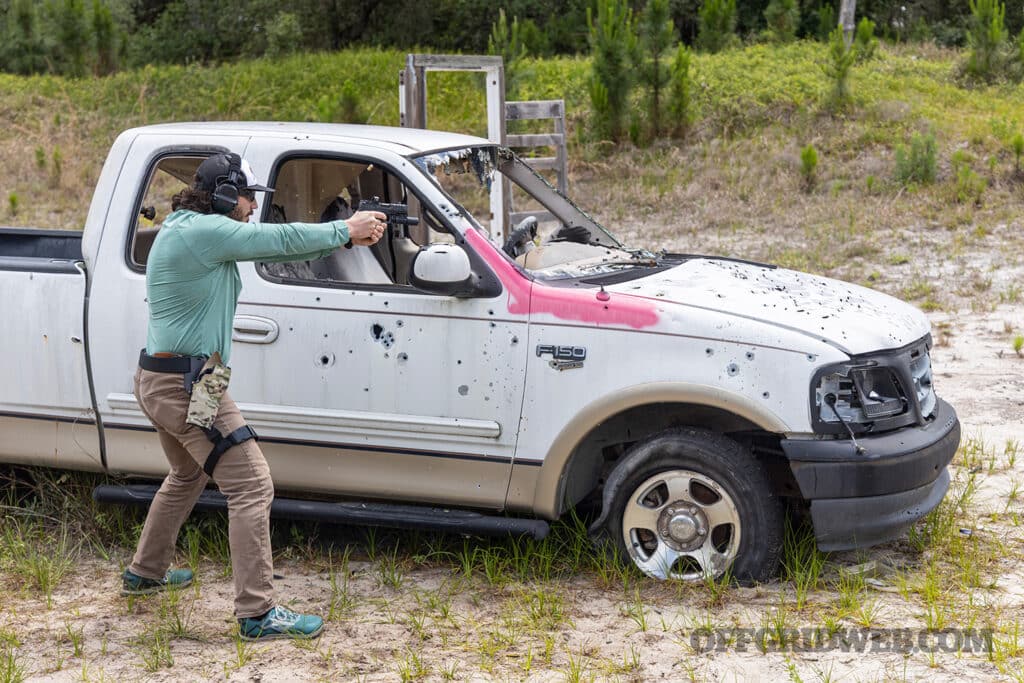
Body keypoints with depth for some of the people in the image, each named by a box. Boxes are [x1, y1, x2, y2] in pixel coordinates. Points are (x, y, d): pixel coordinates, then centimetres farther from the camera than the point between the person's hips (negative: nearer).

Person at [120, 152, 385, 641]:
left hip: (157, 381, 11)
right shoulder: (204, 231, -17)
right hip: (188, 387, -11)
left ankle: (144, 573, 44)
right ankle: (257, 613, -9)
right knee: (252, 487, -9)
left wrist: (343, 236, 4)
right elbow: (280, 239, -16)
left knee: (188, 477, 30)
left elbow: (273, 246, 11)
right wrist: (346, 230, -2)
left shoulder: (187, 229, 13)